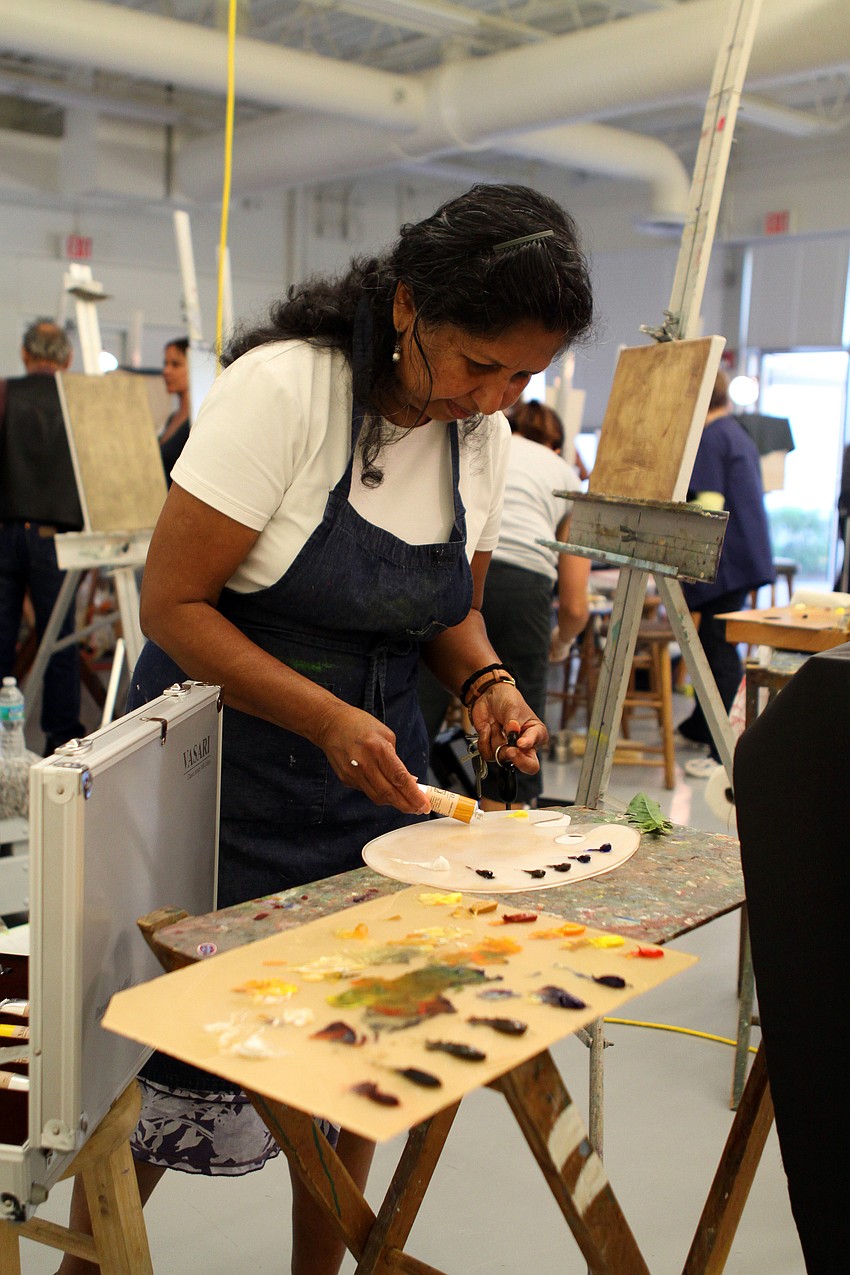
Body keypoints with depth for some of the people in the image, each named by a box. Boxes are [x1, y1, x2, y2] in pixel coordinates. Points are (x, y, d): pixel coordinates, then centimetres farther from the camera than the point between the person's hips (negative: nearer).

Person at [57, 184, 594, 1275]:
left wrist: (486, 683, -8)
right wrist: (327, 720, -27)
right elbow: (172, 605, -18)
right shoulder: (285, 387, -19)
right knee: (167, 1061, 2)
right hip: (222, 760, -5)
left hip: (372, 770, 6)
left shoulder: (484, 434, 1)